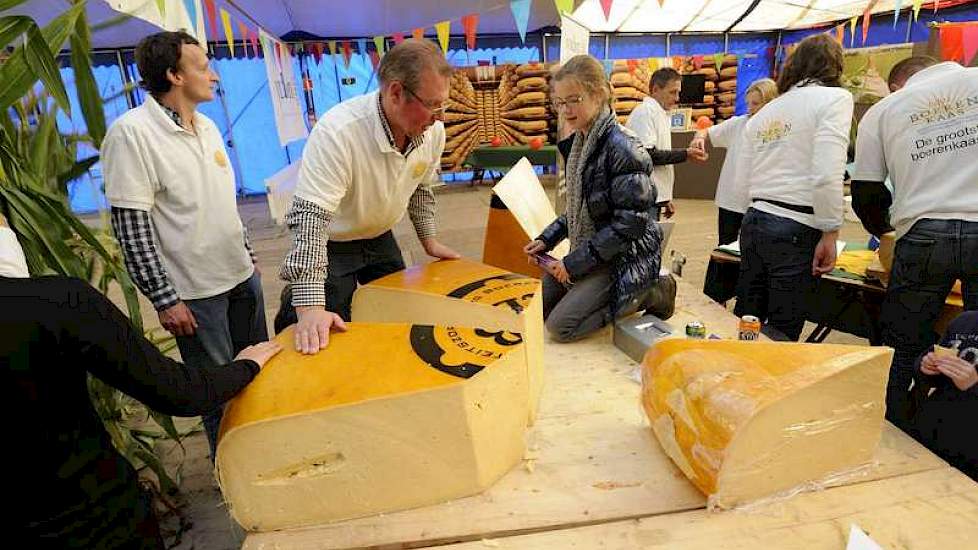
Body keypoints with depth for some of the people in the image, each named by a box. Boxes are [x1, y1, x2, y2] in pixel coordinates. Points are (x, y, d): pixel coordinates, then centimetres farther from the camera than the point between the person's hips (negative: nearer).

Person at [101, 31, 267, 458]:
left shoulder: (208, 126, 7)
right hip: (195, 292, -7)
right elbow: (130, 228, -16)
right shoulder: (131, 133, -14)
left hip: (243, 276, 7)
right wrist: (164, 300, -16)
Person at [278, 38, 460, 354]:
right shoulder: (337, 133, -35)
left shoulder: (433, 129, -15)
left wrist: (429, 240, 8)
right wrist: (310, 308, -42)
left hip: (381, 240, 6)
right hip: (331, 245, -5)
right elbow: (310, 219, -38)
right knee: (324, 344, 1)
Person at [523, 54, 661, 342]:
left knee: (560, 325, -13)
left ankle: (646, 295, 3)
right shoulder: (578, 144, 4)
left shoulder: (621, 148, -22)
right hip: (587, 252, 9)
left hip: (625, 258, -8)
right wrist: (546, 239, 2)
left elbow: (630, 223, -24)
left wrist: (574, 263, -21)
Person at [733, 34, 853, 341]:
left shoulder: (764, 111, 15)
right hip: (796, 230, -6)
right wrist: (830, 232, -8)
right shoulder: (835, 97, -2)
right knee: (780, 337, 4)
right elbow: (826, 174, -15)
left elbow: (743, 179, 11)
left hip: (753, 222, 6)